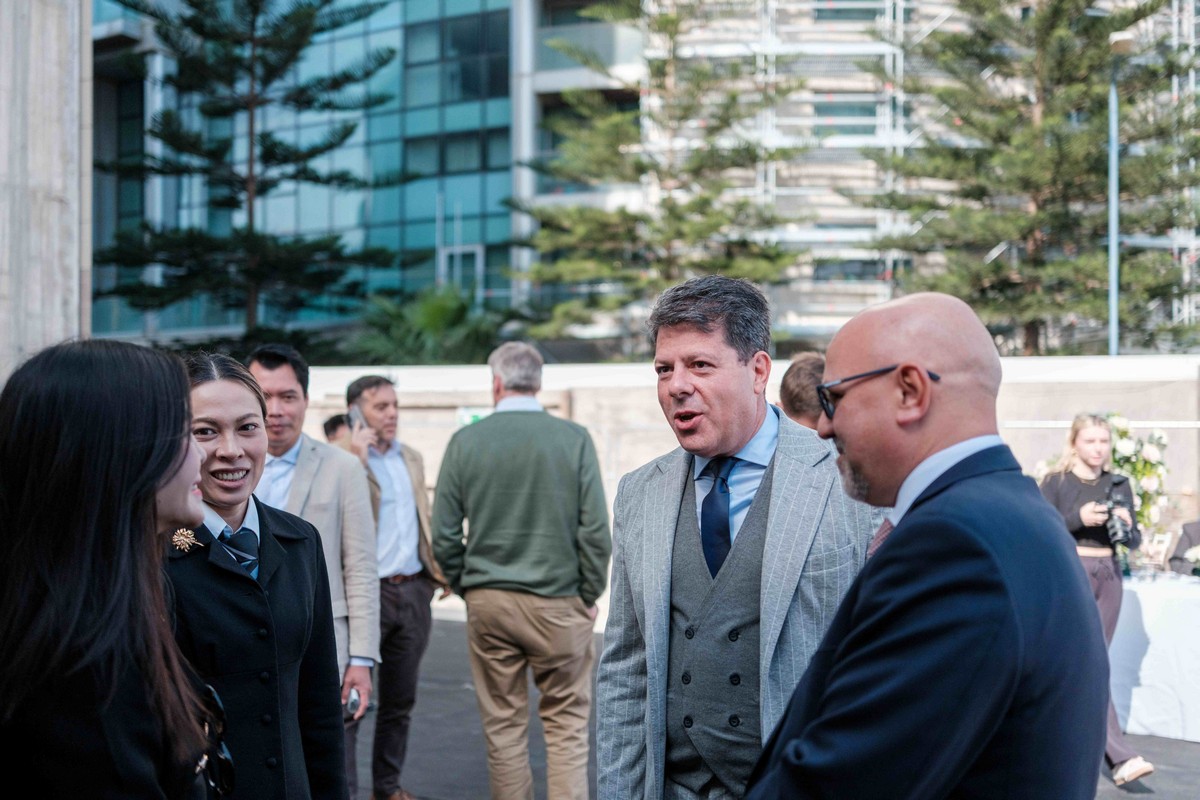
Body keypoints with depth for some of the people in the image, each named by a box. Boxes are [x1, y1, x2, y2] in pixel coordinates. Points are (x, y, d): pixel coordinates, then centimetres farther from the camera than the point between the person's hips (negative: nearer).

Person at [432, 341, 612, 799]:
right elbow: (596, 531, -7)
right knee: (567, 725, 6)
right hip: (558, 602, -1)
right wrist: (589, 595, 6)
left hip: (487, 602, 2)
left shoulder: (465, 441, -1)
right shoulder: (575, 439, -5)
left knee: (503, 725, 11)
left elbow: (444, 537, 0)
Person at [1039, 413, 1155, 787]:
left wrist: (1127, 525, -8)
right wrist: (1078, 518, -19)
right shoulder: (1056, 482, -2)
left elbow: (1134, 542, 13)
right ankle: (1121, 757, -14)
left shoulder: (1119, 485, 12)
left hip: (1108, 576, 5)